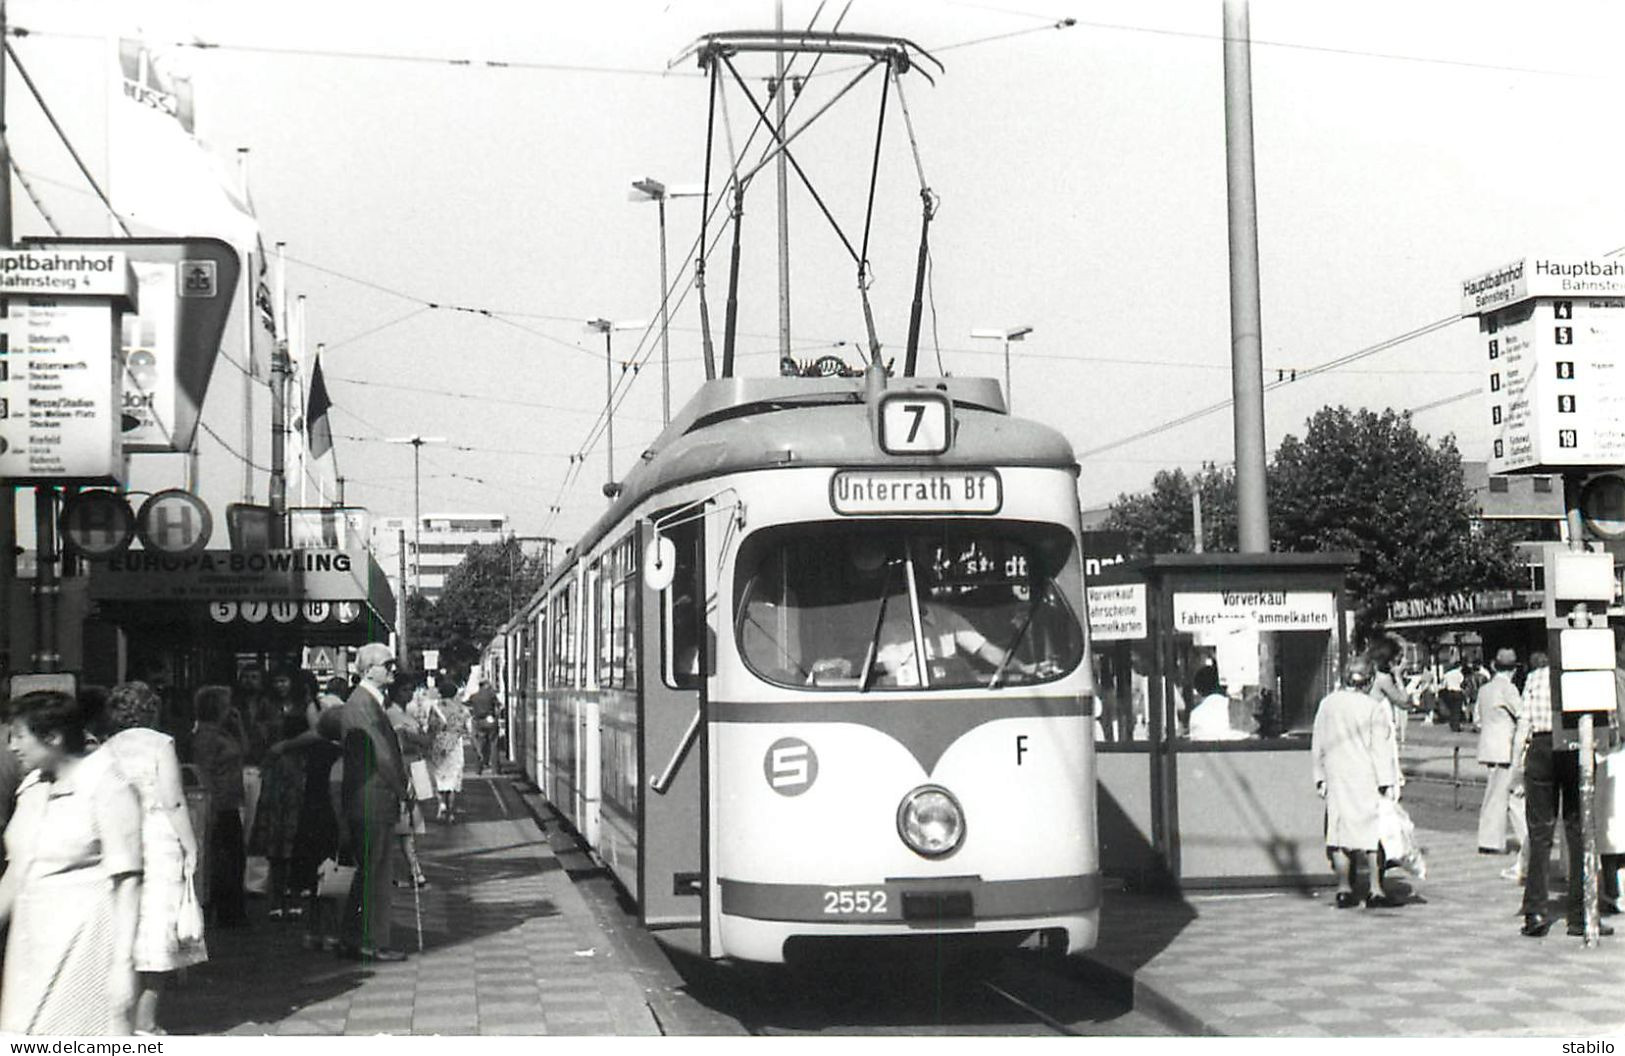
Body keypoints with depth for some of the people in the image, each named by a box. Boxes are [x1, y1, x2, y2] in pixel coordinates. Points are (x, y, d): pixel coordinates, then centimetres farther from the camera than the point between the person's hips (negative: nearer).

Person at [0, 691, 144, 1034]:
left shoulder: (105, 784, -10)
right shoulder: (31, 788, 12)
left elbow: (126, 880, -13)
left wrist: (122, 964, -18)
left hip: (85, 937, -7)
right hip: (32, 936, 7)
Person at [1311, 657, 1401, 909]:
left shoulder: (1327, 704, 3)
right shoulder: (1374, 708, -11)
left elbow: (1317, 746, 9)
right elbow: (1381, 749, -9)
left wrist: (1320, 779, 17)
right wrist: (1386, 783, -4)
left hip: (1336, 778, 4)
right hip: (1366, 779, -4)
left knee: (1340, 831, 9)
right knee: (1373, 832, 2)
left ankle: (1344, 890, 10)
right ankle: (1375, 890, 2)